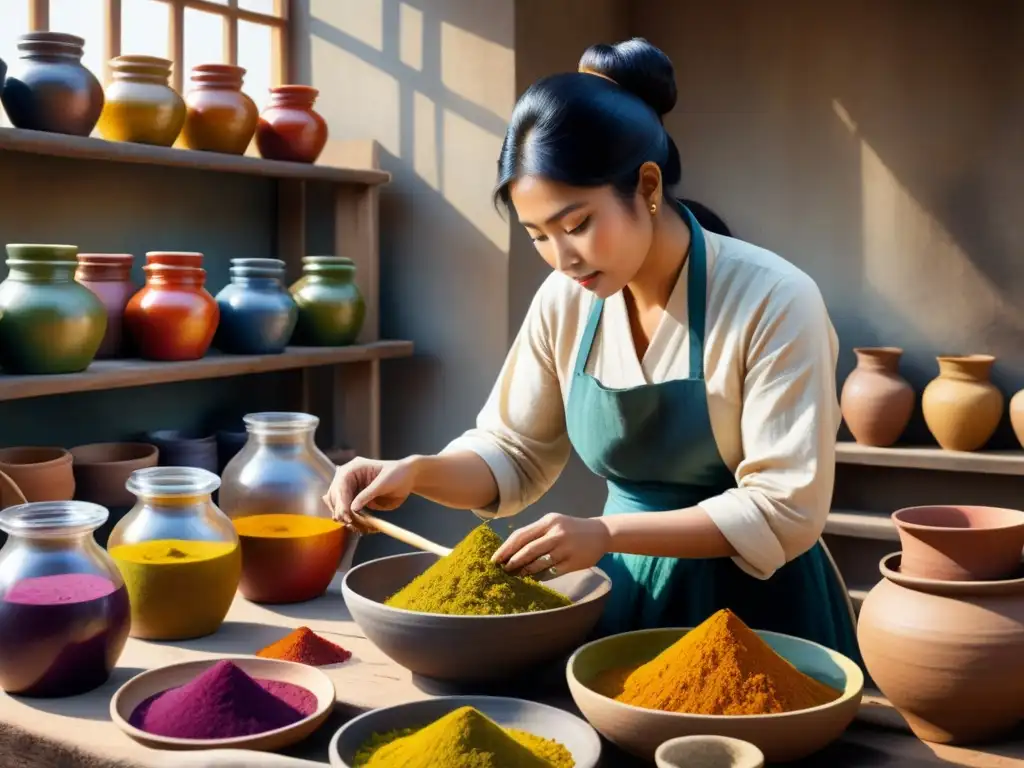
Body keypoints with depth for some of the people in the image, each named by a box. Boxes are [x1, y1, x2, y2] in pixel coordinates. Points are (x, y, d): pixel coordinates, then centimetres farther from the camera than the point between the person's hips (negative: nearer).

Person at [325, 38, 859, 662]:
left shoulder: (773, 302, -22)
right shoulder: (564, 304, -7)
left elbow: (785, 511, -22)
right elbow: (514, 452, 4)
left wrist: (606, 533, -28)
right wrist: (417, 473, -16)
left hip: (756, 606, -4)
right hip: (624, 592, 5)